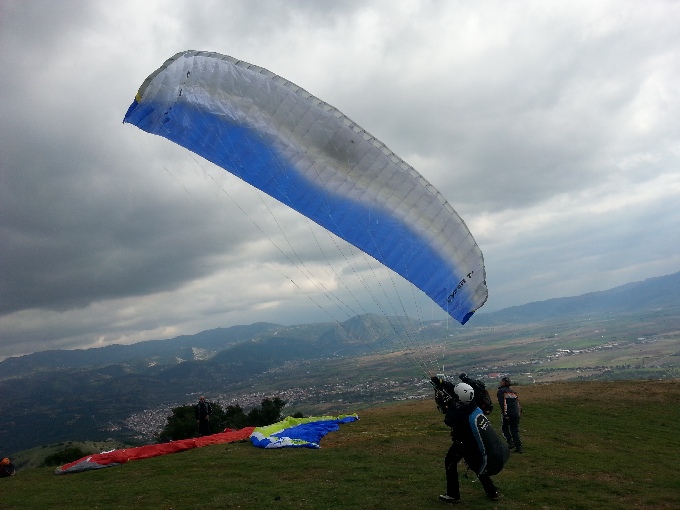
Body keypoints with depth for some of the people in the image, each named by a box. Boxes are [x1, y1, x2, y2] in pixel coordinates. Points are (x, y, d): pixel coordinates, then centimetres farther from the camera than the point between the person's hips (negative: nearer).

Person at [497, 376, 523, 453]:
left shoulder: (501, 391, -1)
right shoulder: (513, 391, 20)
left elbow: (503, 403, -12)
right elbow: (518, 402, 17)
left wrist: (505, 414, -16)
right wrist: (520, 412, 19)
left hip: (508, 414, -5)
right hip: (516, 414, 5)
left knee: (504, 428, 14)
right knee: (515, 430, 11)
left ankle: (511, 443, 1)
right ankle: (519, 447, 7)